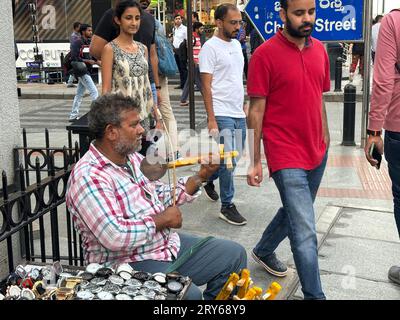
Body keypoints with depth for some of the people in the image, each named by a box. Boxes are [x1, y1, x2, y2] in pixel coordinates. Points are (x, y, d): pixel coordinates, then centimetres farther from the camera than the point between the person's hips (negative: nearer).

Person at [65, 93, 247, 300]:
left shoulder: (133, 158, 9)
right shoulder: (88, 177, -21)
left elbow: (162, 196, 18)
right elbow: (114, 236, -30)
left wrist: (200, 176, 4)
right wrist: (161, 220, -16)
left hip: (168, 244, 9)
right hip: (128, 263, -9)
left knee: (234, 254, 10)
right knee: (189, 295, -32)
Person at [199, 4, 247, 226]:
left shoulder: (236, 44, 14)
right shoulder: (211, 47, -10)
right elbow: (206, 86, -13)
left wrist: (244, 106, 18)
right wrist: (211, 119, -17)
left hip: (238, 114, 8)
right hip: (222, 114, -8)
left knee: (234, 156, 17)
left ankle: (208, 179, 41)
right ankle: (227, 207, 7)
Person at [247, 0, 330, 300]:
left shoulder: (320, 50, 7)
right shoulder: (265, 54, -11)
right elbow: (256, 110, -8)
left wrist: (325, 142, 14)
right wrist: (255, 161, -7)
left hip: (317, 153, 7)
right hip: (286, 157, -7)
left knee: (294, 212, 24)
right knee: (306, 233, -6)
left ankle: (264, 251, 49)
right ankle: (314, 295, 9)